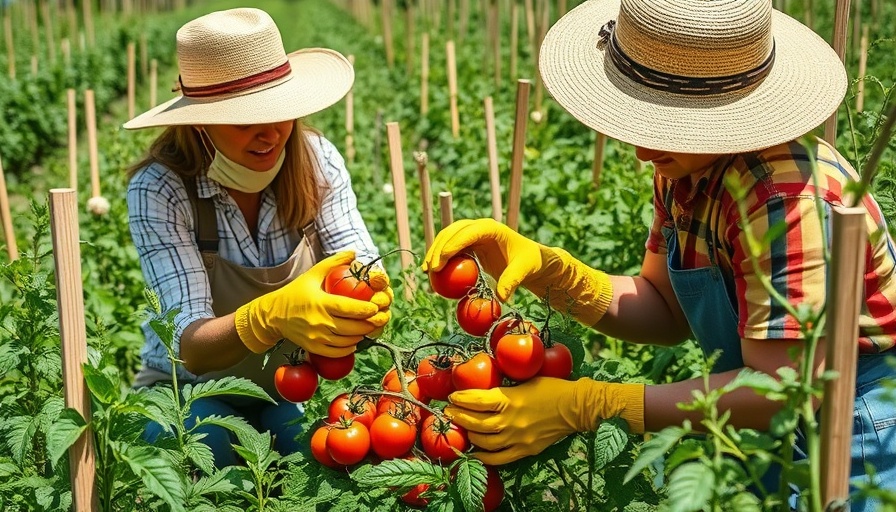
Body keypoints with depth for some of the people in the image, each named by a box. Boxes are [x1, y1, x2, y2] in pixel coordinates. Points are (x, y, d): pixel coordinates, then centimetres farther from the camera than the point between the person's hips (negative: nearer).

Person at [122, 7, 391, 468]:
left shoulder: (315, 160, -13)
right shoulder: (159, 188, -23)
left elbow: (362, 263, -19)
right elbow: (191, 348, -31)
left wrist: (369, 294, -45)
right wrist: (276, 314, -53)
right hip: (191, 390, -2)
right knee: (210, 441, -33)